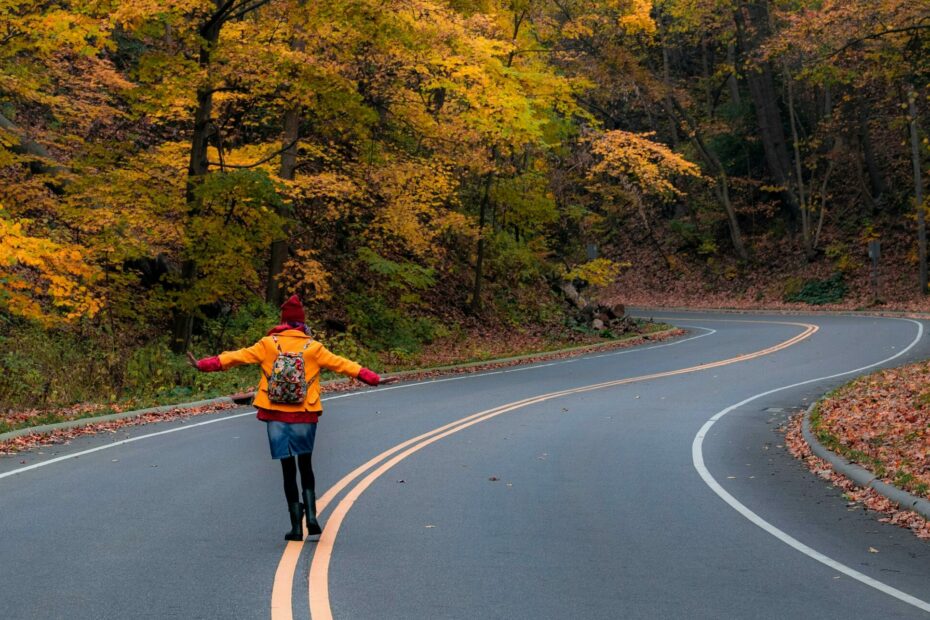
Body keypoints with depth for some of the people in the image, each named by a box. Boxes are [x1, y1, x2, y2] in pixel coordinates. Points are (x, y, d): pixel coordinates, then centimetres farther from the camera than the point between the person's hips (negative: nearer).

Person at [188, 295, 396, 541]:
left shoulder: (268, 345, -1)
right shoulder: (313, 348, -2)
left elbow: (236, 357, -1)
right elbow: (342, 364, 0)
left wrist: (202, 364, 6)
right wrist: (373, 379, 6)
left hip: (276, 417, 0)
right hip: (304, 417, 0)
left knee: (288, 469, 7)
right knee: (305, 466, 14)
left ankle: (296, 525, 5)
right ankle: (311, 515, -4)